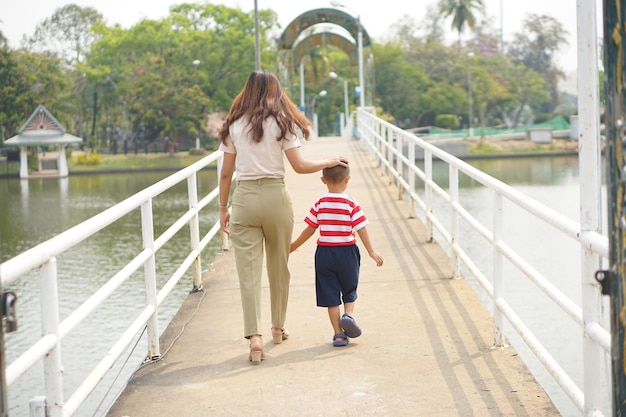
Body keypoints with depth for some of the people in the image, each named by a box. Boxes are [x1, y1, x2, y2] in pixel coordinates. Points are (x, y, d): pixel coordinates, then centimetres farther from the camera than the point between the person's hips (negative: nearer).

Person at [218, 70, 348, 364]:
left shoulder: (234, 125, 5)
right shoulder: (281, 122, 0)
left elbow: (226, 172, 6)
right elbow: (299, 166, -4)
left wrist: (223, 208, 14)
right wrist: (329, 162, 12)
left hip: (244, 197, 0)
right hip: (275, 196, 0)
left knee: (248, 270, -2)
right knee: (278, 266, 16)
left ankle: (254, 335, -15)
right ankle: (278, 328, 30)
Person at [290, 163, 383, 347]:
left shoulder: (320, 203, -3)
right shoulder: (351, 204, -8)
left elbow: (309, 229, 1)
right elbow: (361, 229, -11)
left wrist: (294, 245, 15)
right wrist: (371, 251, -7)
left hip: (324, 252, 1)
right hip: (347, 252, -1)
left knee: (330, 295, 7)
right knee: (349, 290, 18)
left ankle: (338, 333, 5)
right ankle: (349, 314, -8)